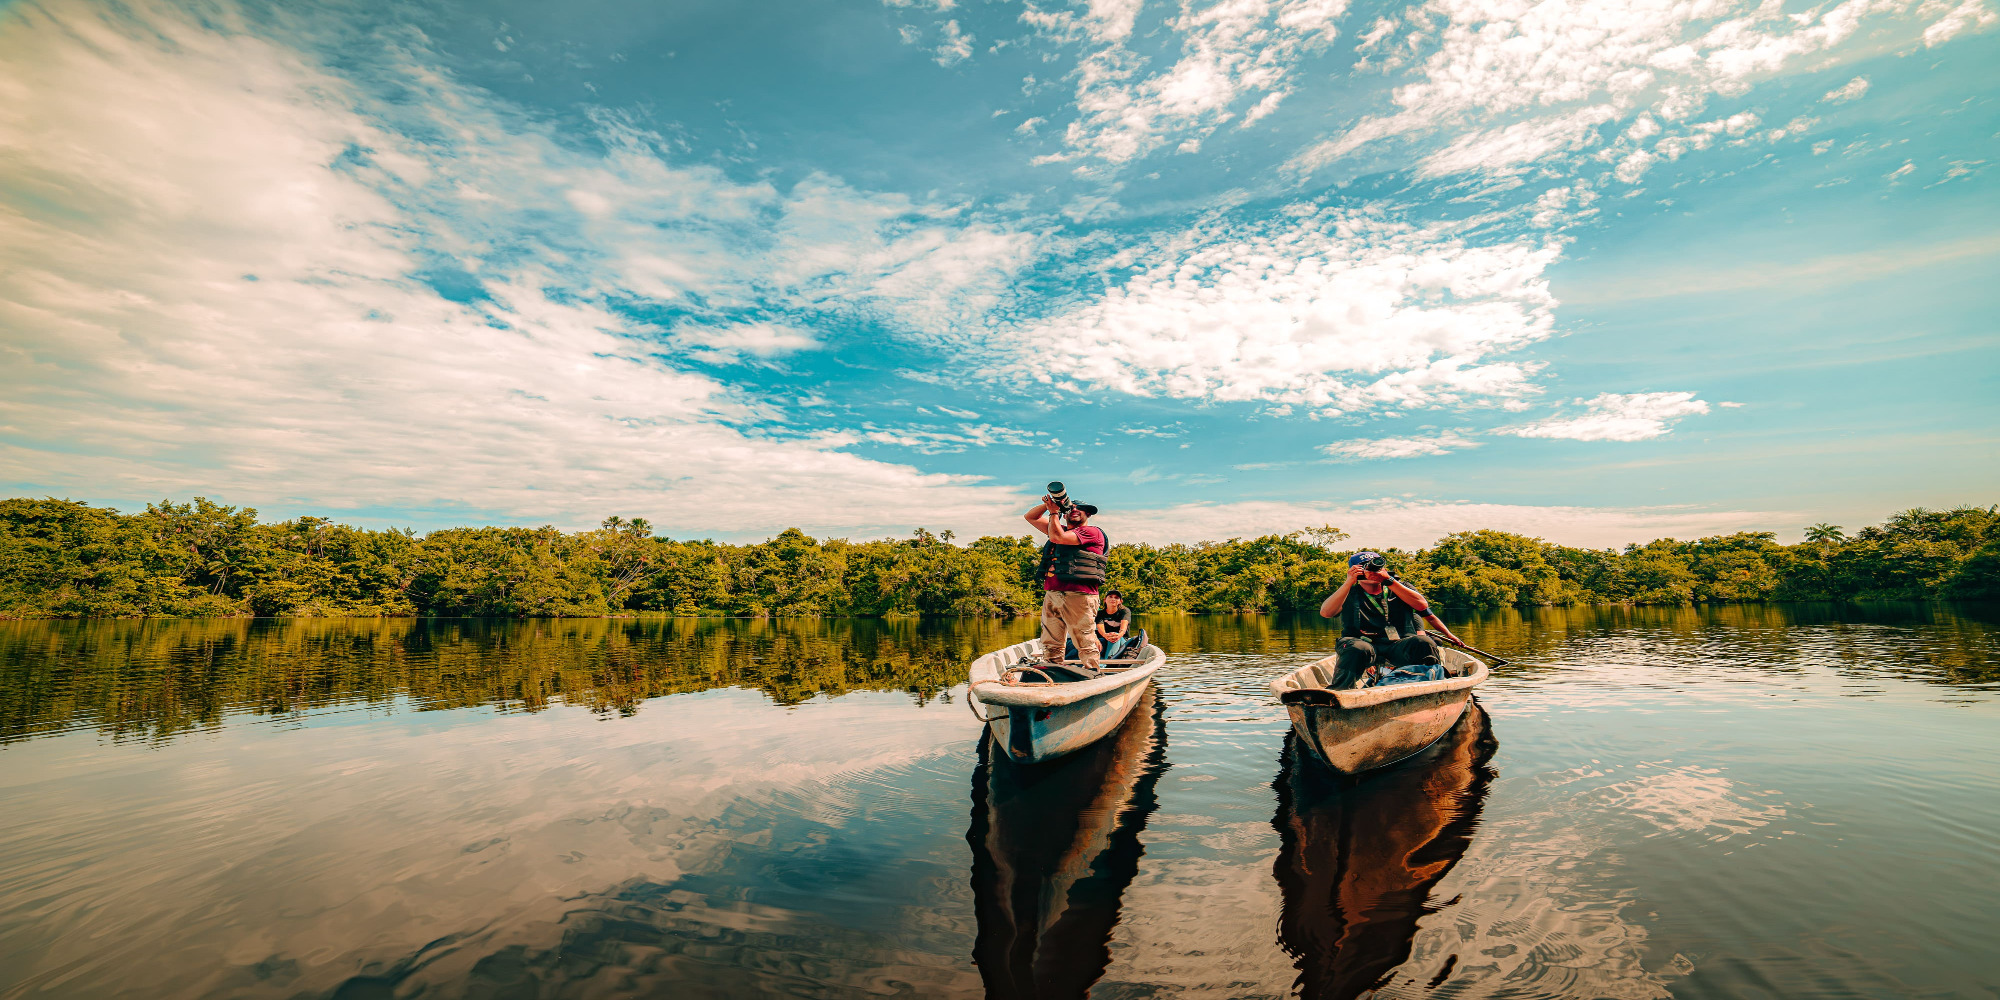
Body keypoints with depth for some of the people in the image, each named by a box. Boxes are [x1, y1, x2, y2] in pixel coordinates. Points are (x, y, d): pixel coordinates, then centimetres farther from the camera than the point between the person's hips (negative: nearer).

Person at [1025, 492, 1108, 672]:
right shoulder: (1060, 528, 24)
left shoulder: (1091, 532, 1)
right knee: (1050, 645, 7)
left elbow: (1057, 537, -11)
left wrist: (1053, 512, 1)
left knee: (1085, 641, -8)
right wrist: (1049, 505, 13)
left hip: (1078, 595, -7)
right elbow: (1030, 517, 29)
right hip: (1051, 594, 7)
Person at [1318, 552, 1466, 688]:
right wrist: (1348, 582, -9)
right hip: (1365, 642, -2)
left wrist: (1389, 581, -7)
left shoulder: (1400, 587, 20)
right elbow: (1325, 612, -5)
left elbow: (1422, 605, -1)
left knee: (1424, 643, -31)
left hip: (1399, 646, 2)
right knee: (1357, 649, -38)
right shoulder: (1350, 594, 14)